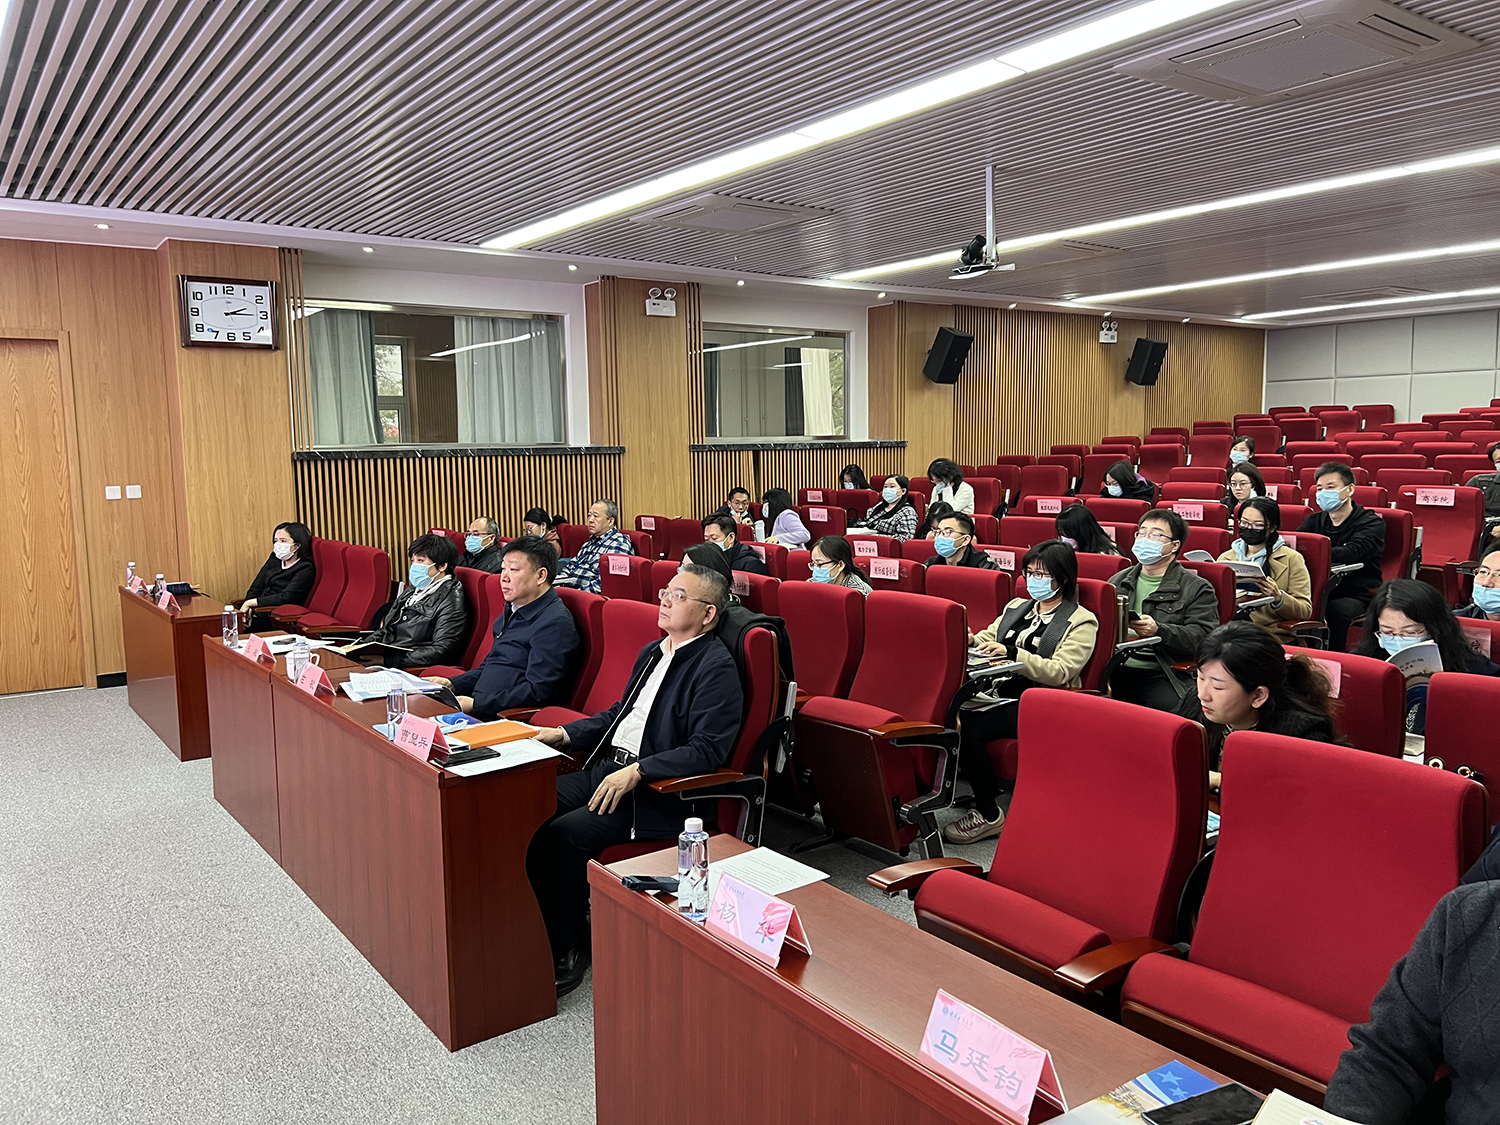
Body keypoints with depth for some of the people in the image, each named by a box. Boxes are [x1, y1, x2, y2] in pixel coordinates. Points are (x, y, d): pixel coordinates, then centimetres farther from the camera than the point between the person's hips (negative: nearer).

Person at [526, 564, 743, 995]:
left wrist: (636, 772, -24)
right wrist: (564, 734, 13)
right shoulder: (652, 652, 17)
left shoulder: (716, 668, -11)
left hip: (661, 795, -8)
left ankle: (571, 948, -3)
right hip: (606, 767, 9)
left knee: (560, 837, -24)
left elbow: (707, 750, -19)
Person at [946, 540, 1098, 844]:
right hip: (997, 692, 6)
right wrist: (969, 640, -6)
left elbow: (1059, 672, -11)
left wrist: (1011, 653, -23)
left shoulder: (1081, 622, 2)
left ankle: (988, 814, -13)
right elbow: (986, 640, 18)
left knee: (966, 725, -29)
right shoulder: (1016, 607, 23)